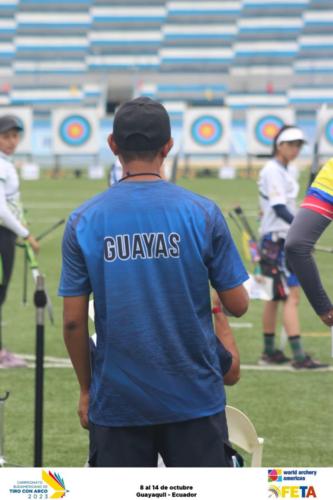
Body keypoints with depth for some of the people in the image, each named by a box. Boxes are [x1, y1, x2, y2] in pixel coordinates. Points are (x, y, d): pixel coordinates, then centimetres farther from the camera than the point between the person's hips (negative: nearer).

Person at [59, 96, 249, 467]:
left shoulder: (83, 221, -3)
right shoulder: (203, 213, -5)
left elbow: (73, 320, -1)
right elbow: (237, 305, -2)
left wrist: (85, 388, 12)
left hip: (115, 401, 1)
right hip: (194, 398, -1)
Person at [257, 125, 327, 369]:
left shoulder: (285, 170, 14)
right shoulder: (272, 171, -15)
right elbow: (279, 208, -24)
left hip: (286, 239, 10)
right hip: (276, 240, -10)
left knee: (276, 296, 15)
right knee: (292, 295, -15)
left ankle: (269, 351, 22)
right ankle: (298, 356, -19)